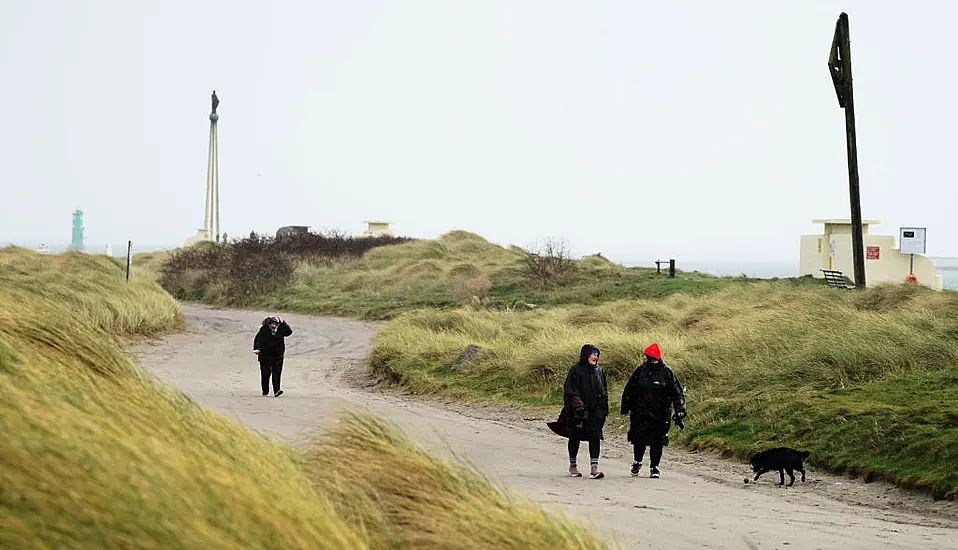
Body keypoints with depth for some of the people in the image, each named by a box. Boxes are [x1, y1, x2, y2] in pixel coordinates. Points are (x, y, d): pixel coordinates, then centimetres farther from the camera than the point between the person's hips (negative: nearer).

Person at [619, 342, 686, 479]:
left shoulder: (667, 372, -3)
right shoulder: (641, 370, 3)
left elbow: (677, 394, -1)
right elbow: (629, 390, 13)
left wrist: (680, 413, -9)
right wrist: (626, 407, 15)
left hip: (660, 416, -1)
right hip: (640, 414, 2)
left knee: (657, 442, 1)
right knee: (639, 440, 2)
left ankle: (654, 467, 13)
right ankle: (637, 462, 26)